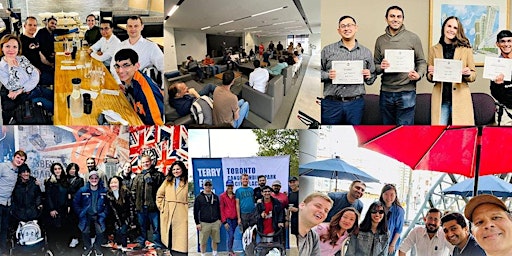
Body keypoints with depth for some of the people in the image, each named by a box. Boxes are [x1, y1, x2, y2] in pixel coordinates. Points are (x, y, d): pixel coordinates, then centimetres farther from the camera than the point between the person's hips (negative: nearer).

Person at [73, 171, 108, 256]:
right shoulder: (82, 190, -6)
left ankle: (97, 247, 12)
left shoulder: (104, 191, -6)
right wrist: (81, 213, -4)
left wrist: (104, 214, -5)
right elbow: (75, 203, 1)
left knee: (100, 231, -17)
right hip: (86, 216, 0)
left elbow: (107, 204, 3)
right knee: (85, 231, -15)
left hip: (98, 216, 0)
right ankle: (88, 247, 13)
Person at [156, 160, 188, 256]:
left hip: (182, 214, -4)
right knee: (169, 233, 6)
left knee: (181, 235, -6)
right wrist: (161, 206, 9)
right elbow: (159, 194, 18)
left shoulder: (187, 182, 1)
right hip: (168, 212, 4)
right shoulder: (168, 181, 14)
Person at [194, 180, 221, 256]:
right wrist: (197, 223, -6)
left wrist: (219, 219, 13)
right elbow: (196, 211, -1)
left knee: (215, 240, 9)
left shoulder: (215, 197, 11)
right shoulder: (199, 197, 0)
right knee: (203, 242, 2)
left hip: (215, 223, 3)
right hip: (204, 223, -3)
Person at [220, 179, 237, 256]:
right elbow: (221, 209, -3)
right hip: (227, 218, -4)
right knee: (231, 235, -11)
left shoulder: (235, 196, 9)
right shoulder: (222, 196, -2)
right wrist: (224, 221, -7)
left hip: (234, 218, 4)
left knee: (231, 236, 8)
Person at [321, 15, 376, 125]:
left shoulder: (366, 52, 11)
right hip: (331, 103, -1)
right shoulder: (327, 50, 5)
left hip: (356, 103, 2)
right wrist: (327, 75, -13)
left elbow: (372, 79, 18)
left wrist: (369, 76, -3)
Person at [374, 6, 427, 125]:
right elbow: (375, 65, 12)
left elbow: (421, 61, 3)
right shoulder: (380, 40, 9)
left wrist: (419, 75, -16)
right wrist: (380, 67, -10)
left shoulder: (413, 38, 0)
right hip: (386, 92, 3)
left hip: (406, 92, -3)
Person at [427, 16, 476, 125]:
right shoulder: (434, 50, 9)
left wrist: (468, 74, -12)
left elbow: (473, 76, 10)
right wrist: (431, 74, -7)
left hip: (460, 98, -1)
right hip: (440, 99, 1)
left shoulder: (466, 49, 6)